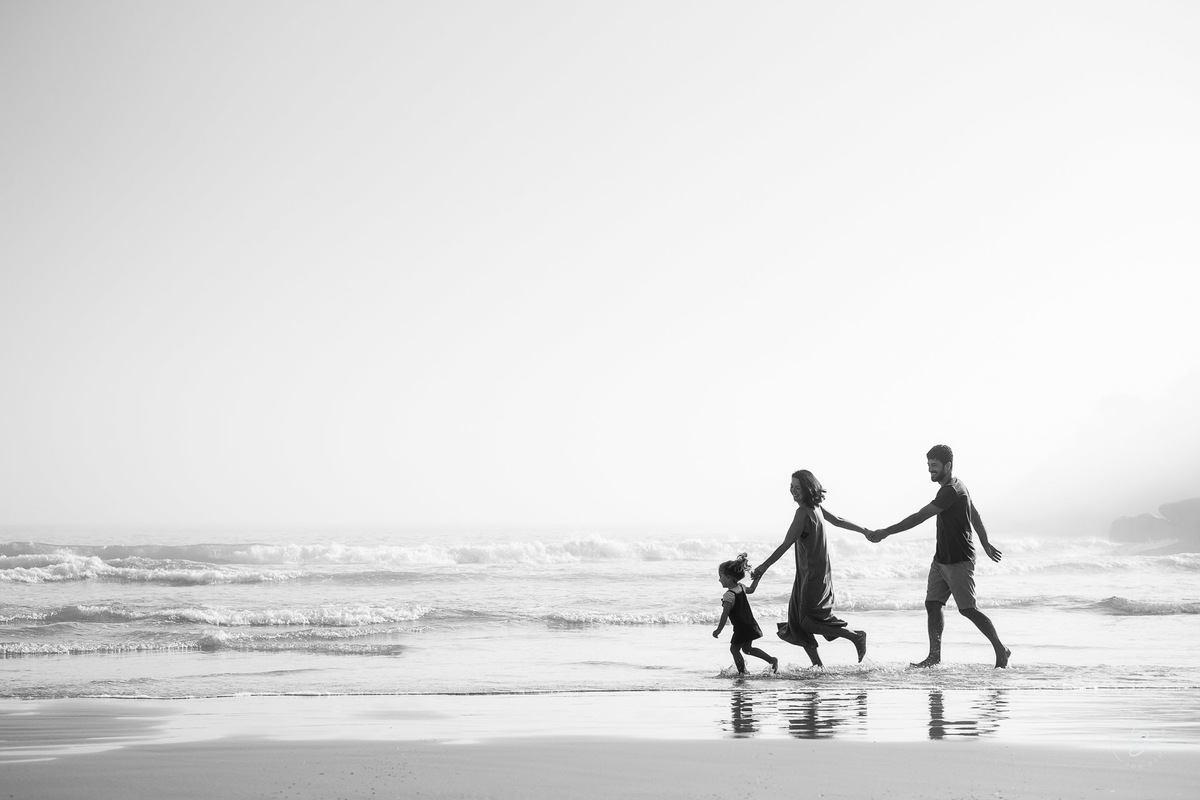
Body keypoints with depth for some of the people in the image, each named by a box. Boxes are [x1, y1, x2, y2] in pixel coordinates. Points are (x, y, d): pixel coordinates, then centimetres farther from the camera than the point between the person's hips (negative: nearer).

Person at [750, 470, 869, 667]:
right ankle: (817, 664, 12)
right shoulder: (816, 508, 6)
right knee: (797, 620, 9)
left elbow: (786, 544, -23)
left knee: (809, 620, -6)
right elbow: (839, 521, 20)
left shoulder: (803, 512, -20)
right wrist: (865, 531, 34)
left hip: (813, 574, -9)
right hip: (806, 574, 9)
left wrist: (765, 566, -22)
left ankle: (856, 636, 2)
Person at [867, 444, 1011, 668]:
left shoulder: (951, 492, -21)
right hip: (941, 558, 10)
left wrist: (886, 532, -23)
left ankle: (1001, 650, 6)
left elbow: (919, 517, -24)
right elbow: (975, 515, 23)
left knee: (967, 609, -5)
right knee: (932, 604, 3)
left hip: (959, 561, -10)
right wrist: (985, 544, 33)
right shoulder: (957, 487, 11)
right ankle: (935, 656, 6)